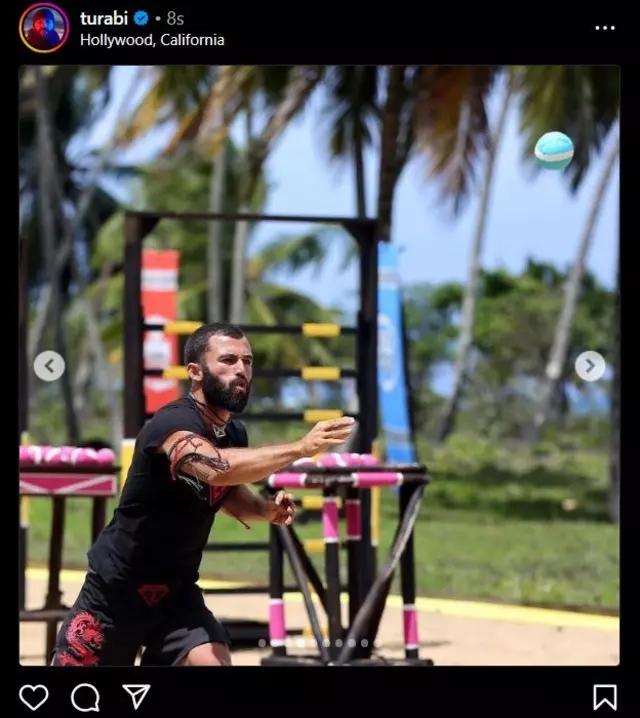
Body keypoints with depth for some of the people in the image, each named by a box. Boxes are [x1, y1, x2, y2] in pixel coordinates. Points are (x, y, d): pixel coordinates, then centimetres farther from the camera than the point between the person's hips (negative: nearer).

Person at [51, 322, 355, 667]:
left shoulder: (234, 434, -1)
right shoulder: (174, 422, -25)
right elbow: (217, 469, -47)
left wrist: (266, 508, -3)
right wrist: (300, 448, -50)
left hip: (177, 591, 6)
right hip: (117, 588, -6)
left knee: (213, 660, -16)